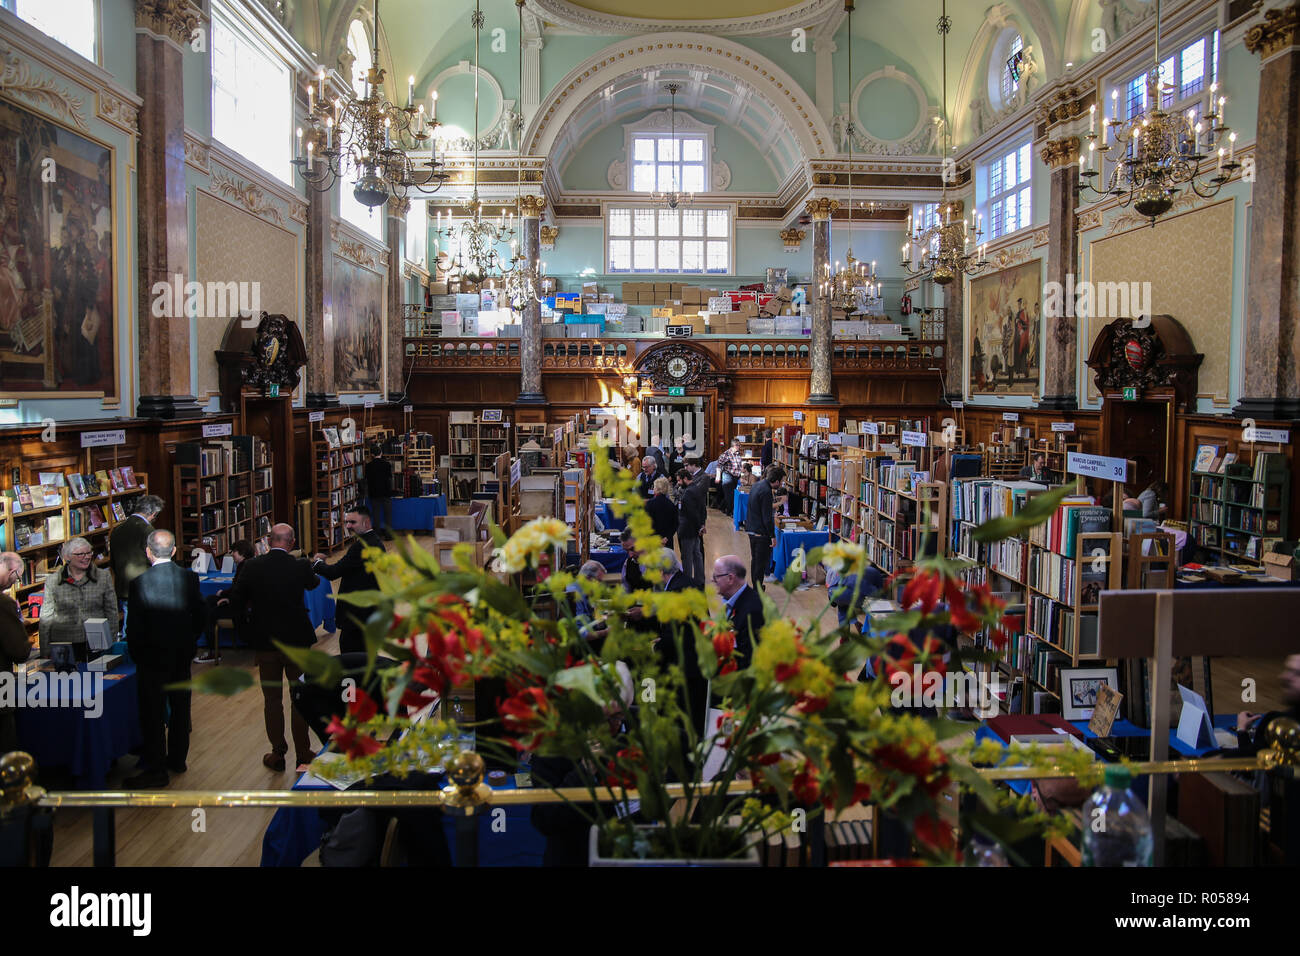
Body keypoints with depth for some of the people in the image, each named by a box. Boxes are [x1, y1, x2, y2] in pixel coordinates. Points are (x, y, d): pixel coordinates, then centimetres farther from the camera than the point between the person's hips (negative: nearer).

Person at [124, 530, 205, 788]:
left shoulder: (140, 582, -16)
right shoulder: (189, 577, -4)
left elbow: (134, 624, -12)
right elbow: (201, 614, 2)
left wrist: (136, 654, 2)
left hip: (152, 656, -4)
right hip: (183, 655, 5)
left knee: (153, 713, 4)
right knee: (180, 707, 17)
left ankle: (155, 770, 10)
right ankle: (177, 759, 29)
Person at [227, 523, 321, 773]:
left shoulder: (253, 566, -10)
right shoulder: (300, 566, -12)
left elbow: (235, 599, -4)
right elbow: (313, 583, 10)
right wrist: (316, 565, 31)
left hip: (265, 643, 1)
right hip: (296, 641, -1)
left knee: (272, 700, 12)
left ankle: (278, 755, 19)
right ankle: (303, 754, 18)